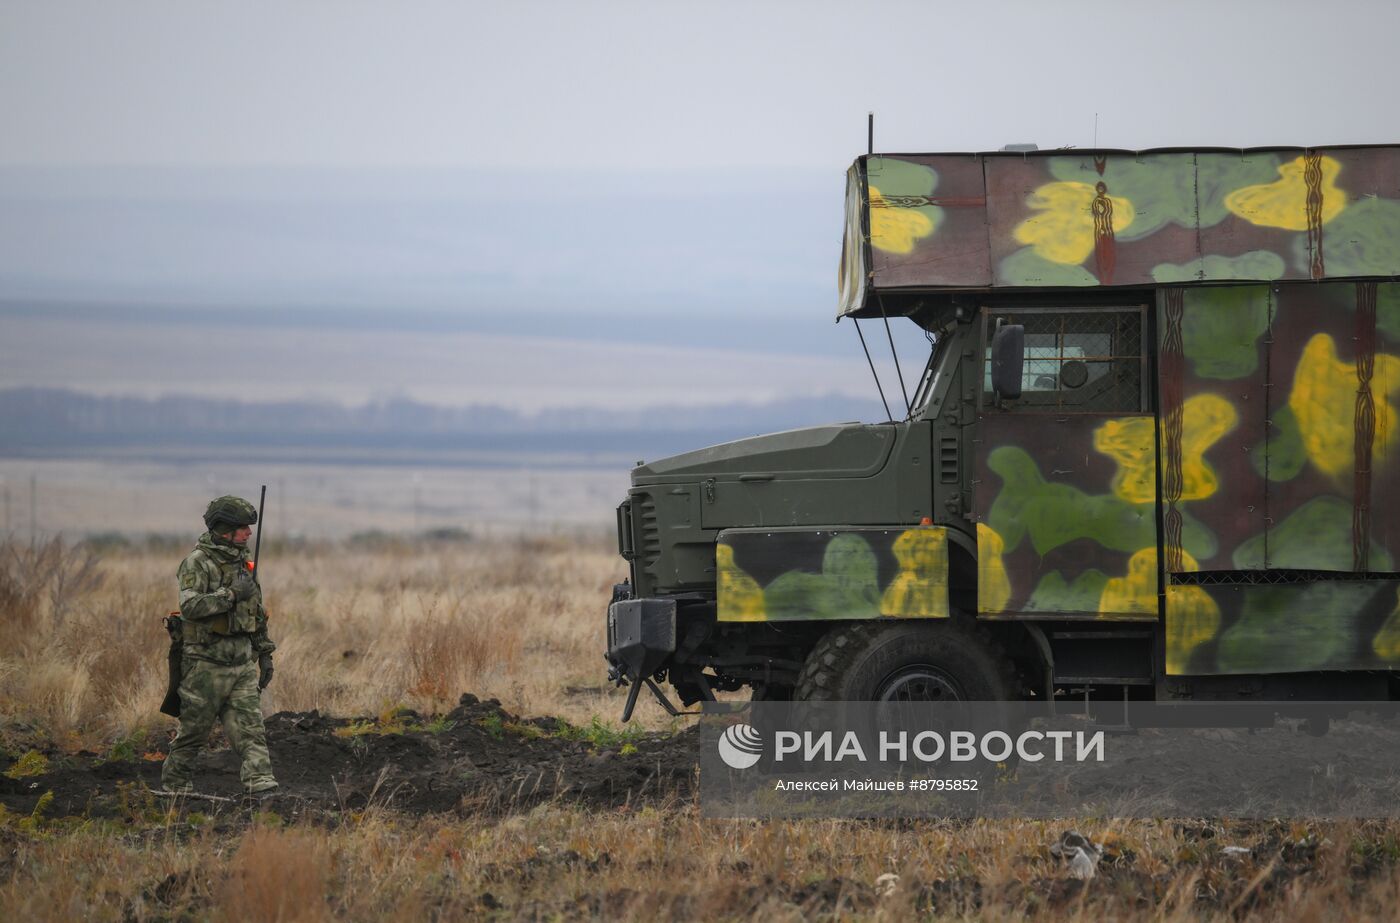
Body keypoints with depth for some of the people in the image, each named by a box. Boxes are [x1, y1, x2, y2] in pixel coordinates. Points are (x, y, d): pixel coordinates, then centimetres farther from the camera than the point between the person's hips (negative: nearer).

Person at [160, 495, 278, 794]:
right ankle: (175, 787, 18)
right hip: (206, 662, -6)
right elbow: (190, 605, -25)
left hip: (242, 662, 6)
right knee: (193, 731, 3)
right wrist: (231, 594, -24)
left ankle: (262, 786, -13)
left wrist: (265, 654, 19)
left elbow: (257, 613, 22)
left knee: (251, 729, -5)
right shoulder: (197, 562, -11)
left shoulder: (242, 563, 13)